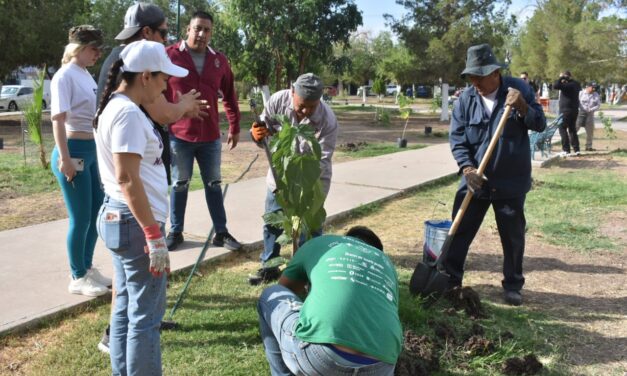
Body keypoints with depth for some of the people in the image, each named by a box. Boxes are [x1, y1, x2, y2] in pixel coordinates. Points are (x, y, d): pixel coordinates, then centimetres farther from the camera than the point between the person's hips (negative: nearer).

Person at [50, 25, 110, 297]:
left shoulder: (85, 75, 13)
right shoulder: (65, 76, -12)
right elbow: (58, 119, -17)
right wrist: (64, 158, -21)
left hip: (91, 150, 9)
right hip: (74, 151, -9)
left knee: (97, 212, 14)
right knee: (81, 219, -1)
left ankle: (87, 268, 29)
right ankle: (78, 278, 14)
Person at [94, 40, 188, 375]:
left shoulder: (114, 107, 13)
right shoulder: (128, 112, -17)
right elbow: (127, 179, -23)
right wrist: (154, 233, -21)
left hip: (119, 218, 10)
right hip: (136, 223, -10)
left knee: (126, 309, 17)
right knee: (145, 315, 0)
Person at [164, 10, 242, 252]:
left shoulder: (219, 61, 4)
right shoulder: (169, 56, -6)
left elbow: (229, 96, 12)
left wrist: (234, 127, 13)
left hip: (211, 137, 3)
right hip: (178, 136, -3)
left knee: (214, 184, 11)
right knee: (179, 185, 8)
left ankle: (221, 233, 20)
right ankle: (175, 232, 22)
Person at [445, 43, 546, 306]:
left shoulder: (518, 88, -4)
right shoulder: (466, 100, -2)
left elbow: (540, 124, -3)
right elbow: (456, 138, -5)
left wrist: (522, 107, -21)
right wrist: (467, 168, -19)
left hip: (511, 182, -1)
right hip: (475, 181, 1)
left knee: (513, 236, 10)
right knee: (459, 231, 7)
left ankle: (513, 285, 26)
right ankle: (450, 278, 22)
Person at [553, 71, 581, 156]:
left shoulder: (567, 85, -17)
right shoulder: (576, 84, 9)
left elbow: (555, 86, -28)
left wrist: (560, 78, -12)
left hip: (566, 110, -9)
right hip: (574, 110, 9)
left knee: (562, 129, -4)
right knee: (572, 129, 14)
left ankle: (566, 150, -8)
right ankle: (576, 149, 13)